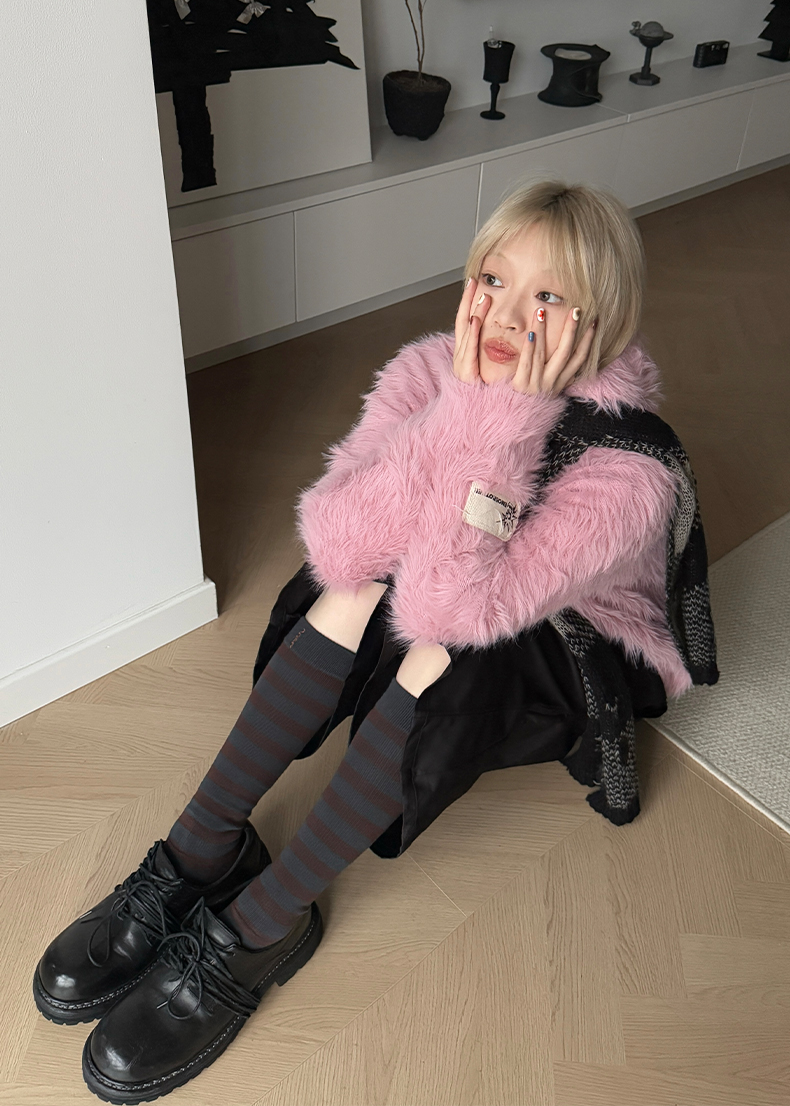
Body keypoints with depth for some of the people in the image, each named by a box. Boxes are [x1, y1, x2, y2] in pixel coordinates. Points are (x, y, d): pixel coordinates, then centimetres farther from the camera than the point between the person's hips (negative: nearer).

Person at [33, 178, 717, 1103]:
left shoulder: (631, 469, -31)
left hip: (574, 672, -4)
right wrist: (468, 405, -38)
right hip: (442, 640, 4)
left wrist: (504, 416, -43)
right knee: (358, 590, -27)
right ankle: (202, 852, -16)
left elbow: (456, 602, -41)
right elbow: (337, 545, -31)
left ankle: (258, 924, -21)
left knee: (443, 643, -35)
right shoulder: (431, 373, -17)